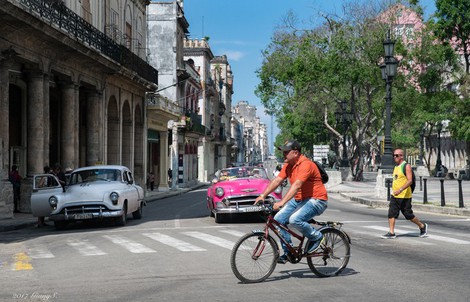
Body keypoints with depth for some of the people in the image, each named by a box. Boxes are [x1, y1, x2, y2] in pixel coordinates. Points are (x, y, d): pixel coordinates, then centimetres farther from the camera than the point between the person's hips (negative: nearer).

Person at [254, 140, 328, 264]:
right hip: (299, 200, 9)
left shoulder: (305, 165, -23)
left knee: (294, 219, -30)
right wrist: (263, 195, -8)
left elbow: (297, 185, -33)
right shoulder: (288, 165, 5)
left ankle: (316, 237, -4)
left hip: (316, 200, -9)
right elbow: (276, 180, 3)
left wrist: (282, 202, -41)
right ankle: (288, 252, 7)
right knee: (278, 219, -4)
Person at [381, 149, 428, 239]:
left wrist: (400, 190, -31)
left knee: (408, 215, 2)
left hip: (404, 196, -7)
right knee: (391, 214, -3)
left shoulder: (407, 166, -11)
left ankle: (422, 226, 23)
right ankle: (391, 233, -2)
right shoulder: (396, 167, 13)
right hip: (394, 195, 7)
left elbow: (410, 181, -20)